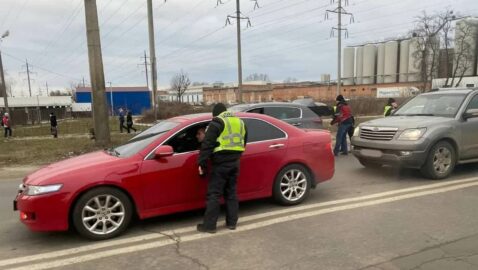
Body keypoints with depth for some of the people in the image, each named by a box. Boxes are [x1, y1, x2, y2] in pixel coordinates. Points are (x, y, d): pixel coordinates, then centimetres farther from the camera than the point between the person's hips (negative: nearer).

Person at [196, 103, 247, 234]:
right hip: (234, 162, 7)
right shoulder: (240, 122, 15)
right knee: (231, 193, 15)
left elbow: (207, 144, -14)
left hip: (221, 163, -7)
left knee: (214, 194, -1)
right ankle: (232, 222, 20)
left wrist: (202, 163, -12)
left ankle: (209, 225, 4)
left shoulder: (217, 122, -8)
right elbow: (243, 143, 21)